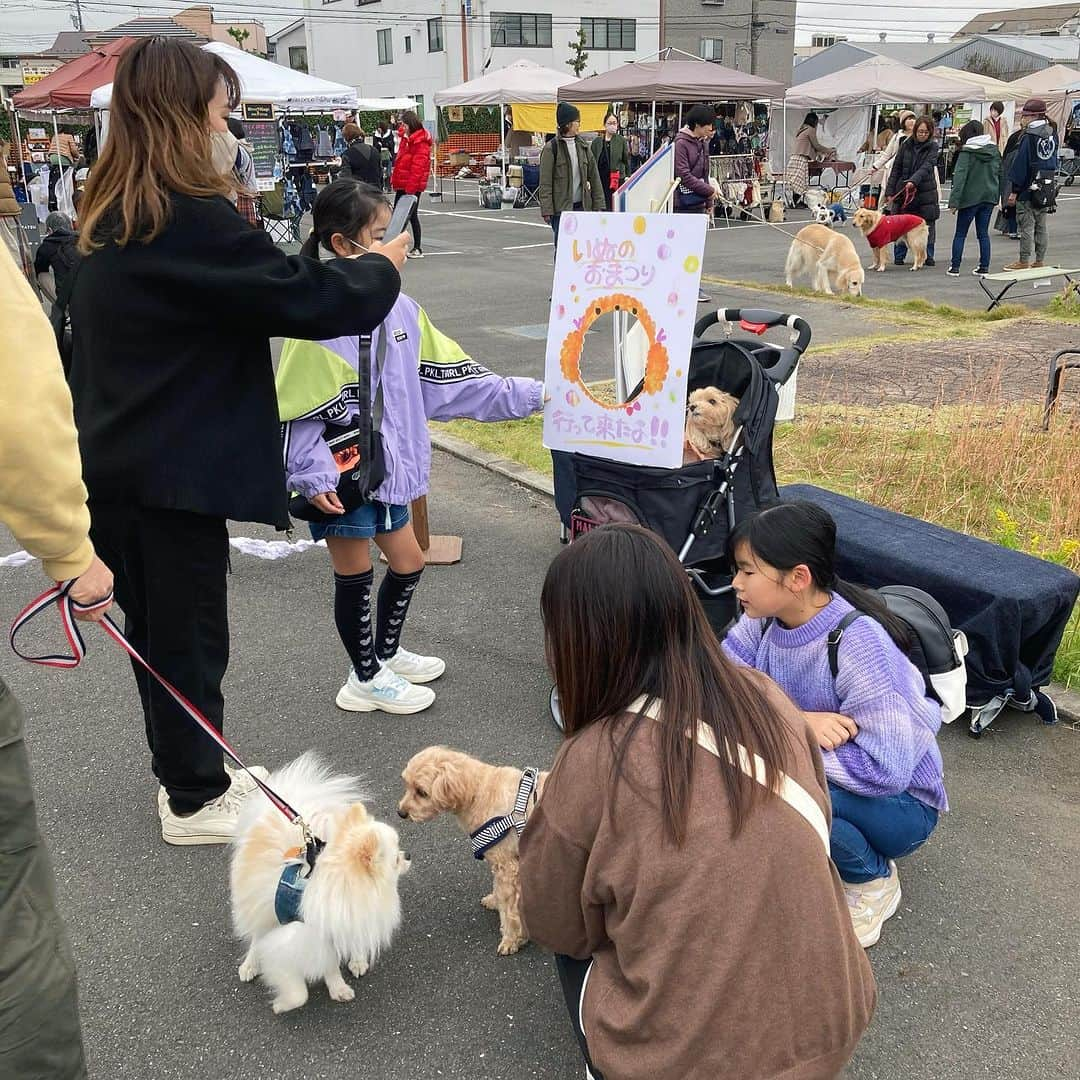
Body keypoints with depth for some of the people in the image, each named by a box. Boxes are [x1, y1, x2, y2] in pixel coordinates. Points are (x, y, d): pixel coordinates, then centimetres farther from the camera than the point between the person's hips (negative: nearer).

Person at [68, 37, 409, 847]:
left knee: (156, 628, 19)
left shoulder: (115, 214, 10)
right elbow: (306, 301, -19)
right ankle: (194, 802, 22)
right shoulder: (190, 216, -20)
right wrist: (381, 269, -2)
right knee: (190, 635, 5)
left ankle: (185, 771, 36)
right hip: (174, 469, -9)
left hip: (118, 461, 9)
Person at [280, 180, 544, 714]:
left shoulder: (399, 307, 2)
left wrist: (530, 394, 2)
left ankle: (387, 653, 44)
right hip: (345, 476, -7)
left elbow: (446, 376, 4)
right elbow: (297, 406, -19)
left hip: (388, 468, 7)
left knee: (408, 564, 20)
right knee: (354, 576, 10)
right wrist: (313, 475, -26)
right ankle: (366, 679, 30)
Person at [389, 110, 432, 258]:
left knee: (411, 215, -3)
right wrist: (395, 180, 16)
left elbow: (418, 166, -20)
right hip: (402, 184, 9)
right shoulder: (406, 138, 14)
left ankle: (417, 249, 5)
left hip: (413, 186, -9)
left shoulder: (421, 142, -14)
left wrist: (411, 187, -23)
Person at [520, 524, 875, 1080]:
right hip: (833, 1027, 4)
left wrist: (548, 820, 13)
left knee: (577, 940, 23)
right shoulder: (766, 697, -7)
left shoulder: (594, 761, -20)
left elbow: (555, 927, -4)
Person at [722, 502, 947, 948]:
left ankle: (873, 880, -3)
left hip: (900, 803, -6)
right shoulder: (764, 618, -12)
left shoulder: (858, 644, -31)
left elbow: (885, 770, -32)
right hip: (813, 771, 6)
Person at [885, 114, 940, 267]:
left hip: (925, 191, -1)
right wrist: (890, 191, -1)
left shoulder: (933, 147, -2)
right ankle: (899, 256, 11)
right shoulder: (906, 145, 4)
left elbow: (926, 167, -17)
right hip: (903, 191, 1)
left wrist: (913, 181, -34)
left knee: (928, 225, 3)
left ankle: (928, 256, 13)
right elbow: (896, 169, 6)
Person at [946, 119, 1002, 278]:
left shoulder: (967, 152, -11)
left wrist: (954, 200, -19)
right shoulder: (994, 150, 7)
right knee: (983, 233, 10)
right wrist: (997, 194, 12)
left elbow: (960, 176, -17)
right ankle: (984, 267, 9)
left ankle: (954, 267, 4)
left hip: (970, 197, -5)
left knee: (960, 234, 5)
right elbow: (999, 173, 9)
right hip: (989, 196, 5)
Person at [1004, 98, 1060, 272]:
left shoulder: (1028, 137, -15)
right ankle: (1040, 261, 17)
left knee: (1026, 227, -2)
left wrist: (1014, 191, -11)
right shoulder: (1052, 133, 8)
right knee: (1041, 226, 12)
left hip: (1028, 188, -7)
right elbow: (1054, 161, 15)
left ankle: (1024, 262, 1)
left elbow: (1020, 165, -14)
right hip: (1047, 189, 7)